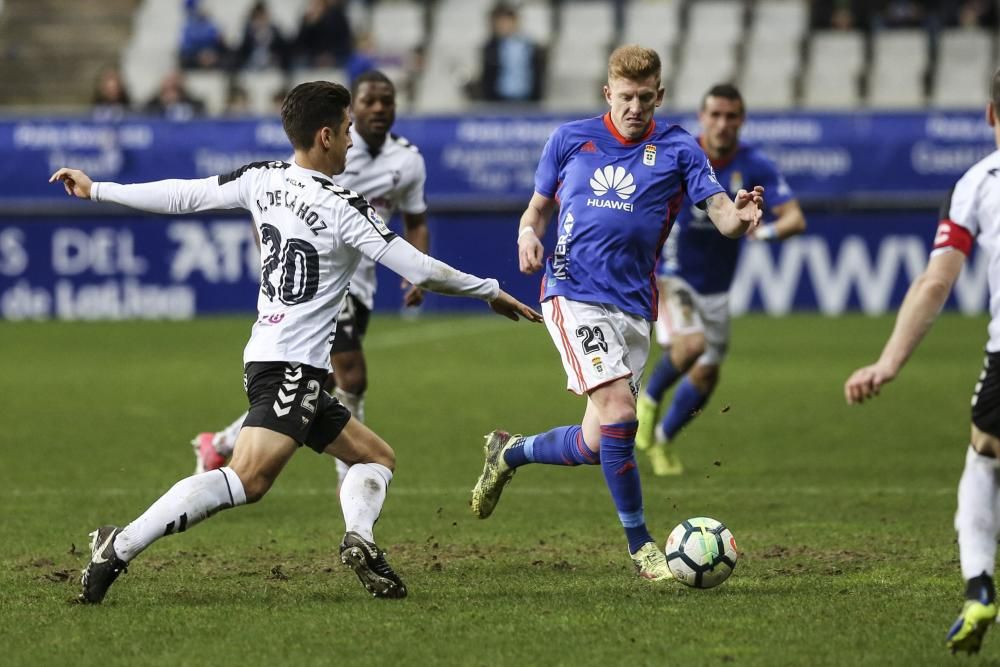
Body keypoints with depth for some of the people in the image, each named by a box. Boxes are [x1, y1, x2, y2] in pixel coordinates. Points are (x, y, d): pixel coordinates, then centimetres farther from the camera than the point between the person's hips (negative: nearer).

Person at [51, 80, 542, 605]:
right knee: (248, 479, -23)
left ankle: (360, 541, -13)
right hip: (293, 365, -10)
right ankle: (120, 547, -30)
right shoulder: (343, 208, -11)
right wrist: (491, 292, 2)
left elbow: (181, 196, 12)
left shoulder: (261, 180, 8)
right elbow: (421, 270, -12)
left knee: (376, 457, 14)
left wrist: (97, 191, 24)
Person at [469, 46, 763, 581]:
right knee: (619, 412, -21)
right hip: (574, 292, -3)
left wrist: (741, 216, -31)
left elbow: (721, 213, -7)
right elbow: (539, 204, 17)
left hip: (634, 306, 3)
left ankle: (508, 454, 34)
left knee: (596, 445, 4)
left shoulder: (677, 150, 4)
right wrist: (528, 232, -6)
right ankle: (640, 544, -10)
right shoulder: (570, 140, 6)